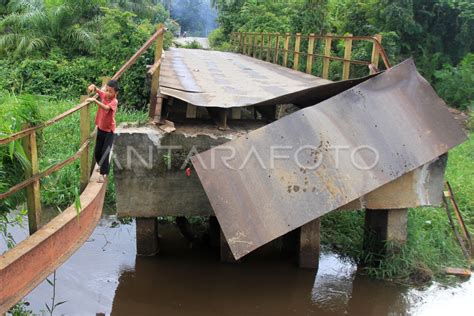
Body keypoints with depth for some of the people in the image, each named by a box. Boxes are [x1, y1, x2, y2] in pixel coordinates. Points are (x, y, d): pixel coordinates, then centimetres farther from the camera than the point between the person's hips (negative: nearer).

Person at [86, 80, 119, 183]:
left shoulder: (114, 101, -23)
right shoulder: (104, 95, -5)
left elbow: (106, 108, -42)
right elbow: (95, 89, 4)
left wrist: (95, 100, -49)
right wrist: (92, 86, -20)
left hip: (109, 130, -6)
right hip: (100, 128, 6)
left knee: (105, 152, -8)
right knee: (97, 152, 15)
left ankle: (103, 174, -2)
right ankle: (102, 166, 41)